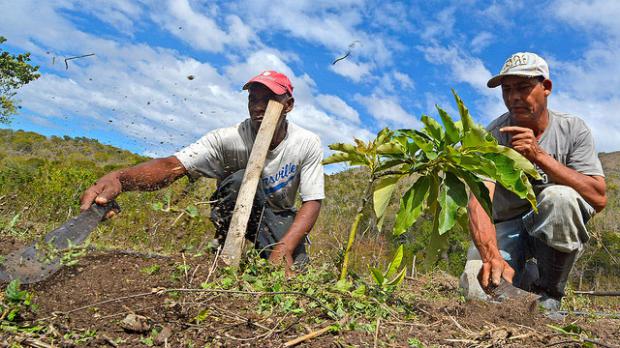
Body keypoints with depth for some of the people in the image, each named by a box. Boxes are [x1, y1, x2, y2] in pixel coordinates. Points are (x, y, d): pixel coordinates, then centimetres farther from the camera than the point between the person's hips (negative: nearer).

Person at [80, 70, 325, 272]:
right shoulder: (227, 140, -25)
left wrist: (285, 247, -39)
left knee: (296, 266, -26)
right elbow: (173, 165, -38)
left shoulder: (307, 144, -19)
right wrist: (118, 178, -59)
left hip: (281, 218, 1)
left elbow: (312, 201, -22)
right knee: (241, 179, -33)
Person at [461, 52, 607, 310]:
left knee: (560, 196, -33)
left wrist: (539, 155, -30)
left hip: (558, 231, 2)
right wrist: (492, 256, -46)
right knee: (480, 285, -29)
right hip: (505, 226, -1)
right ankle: (525, 277, 6)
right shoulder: (493, 136, -13)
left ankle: (548, 294, -14)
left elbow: (598, 199, -19)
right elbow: (479, 200, -28)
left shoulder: (573, 129, -7)